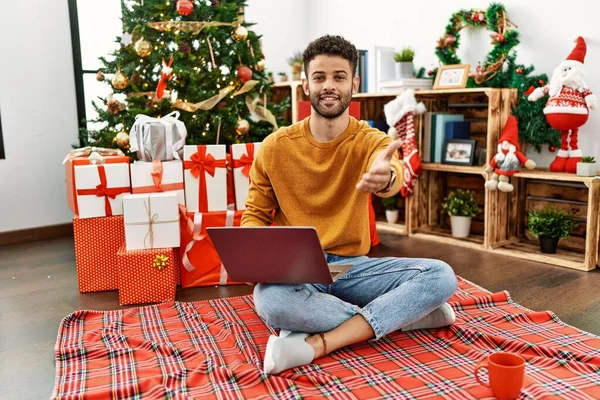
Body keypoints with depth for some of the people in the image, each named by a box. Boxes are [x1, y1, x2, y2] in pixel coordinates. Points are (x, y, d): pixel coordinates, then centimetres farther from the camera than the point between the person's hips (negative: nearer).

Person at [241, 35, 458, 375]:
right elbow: (254, 215, 5)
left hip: (353, 267, 1)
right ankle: (401, 315, -17)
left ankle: (317, 343, -26)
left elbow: (395, 173, -28)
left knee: (441, 276, -20)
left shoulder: (371, 141, -4)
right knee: (270, 300, -36)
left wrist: (386, 177, -55)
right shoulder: (274, 147, -2)